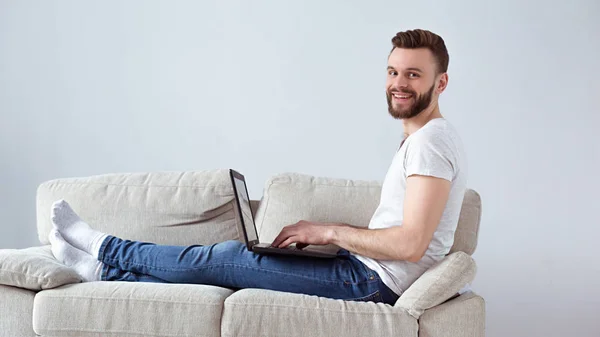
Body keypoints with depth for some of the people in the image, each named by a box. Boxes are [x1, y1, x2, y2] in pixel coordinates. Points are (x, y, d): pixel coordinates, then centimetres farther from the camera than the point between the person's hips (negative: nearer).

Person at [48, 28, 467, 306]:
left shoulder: (432, 140, -16)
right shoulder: (420, 140, 18)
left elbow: (409, 244, -25)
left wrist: (329, 231, -14)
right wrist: (326, 233, 8)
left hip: (373, 280, -9)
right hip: (368, 272, 9)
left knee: (224, 258, -5)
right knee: (226, 270, 7)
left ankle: (107, 249, 12)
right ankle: (106, 270, 17)